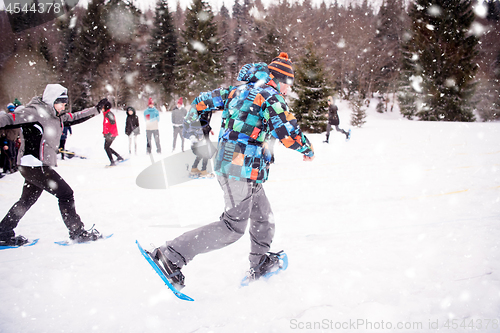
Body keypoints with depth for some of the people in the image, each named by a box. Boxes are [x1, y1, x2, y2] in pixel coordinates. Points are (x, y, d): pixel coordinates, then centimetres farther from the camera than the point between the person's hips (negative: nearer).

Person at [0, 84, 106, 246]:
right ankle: (77, 232, 2)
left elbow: (75, 117, 23)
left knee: (27, 200, 19)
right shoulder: (36, 112, -16)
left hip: (38, 165, 10)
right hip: (34, 164, -10)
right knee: (65, 194, -6)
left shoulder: (57, 115, 11)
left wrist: (96, 109, 22)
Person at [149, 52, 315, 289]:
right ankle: (173, 255, -11)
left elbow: (203, 100, 19)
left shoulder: (238, 91, 16)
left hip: (225, 162, 9)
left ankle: (259, 265, 33)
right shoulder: (272, 97, -7)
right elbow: (288, 132, -16)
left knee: (263, 218, 20)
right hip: (244, 168, -9)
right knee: (233, 227, -7)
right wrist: (308, 150, 2)